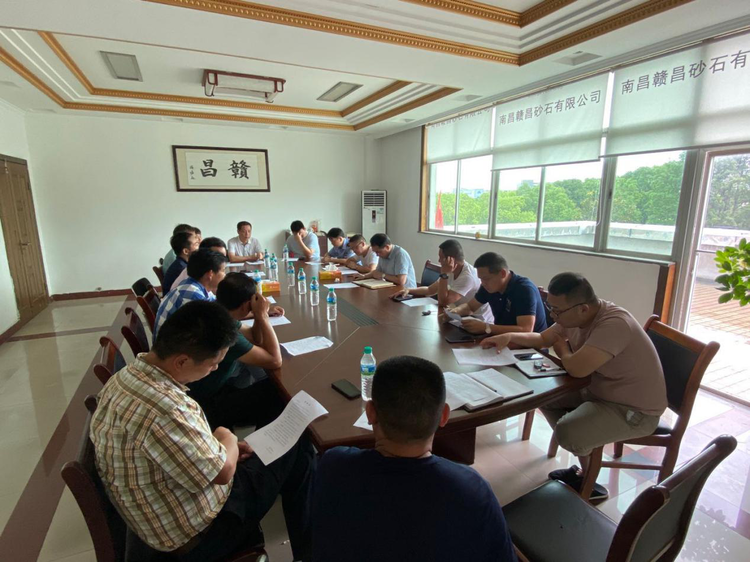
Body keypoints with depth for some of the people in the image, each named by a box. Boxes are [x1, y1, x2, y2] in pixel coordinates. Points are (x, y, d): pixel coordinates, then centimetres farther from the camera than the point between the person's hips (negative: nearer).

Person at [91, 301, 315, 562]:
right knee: (297, 449, 1)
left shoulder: (125, 377, -7)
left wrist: (219, 445, 0)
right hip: (195, 536, -8)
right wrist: (227, 439, -6)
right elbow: (223, 471, -25)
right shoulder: (164, 408, -38)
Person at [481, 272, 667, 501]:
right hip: (599, 390, 9)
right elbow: (543, 338, 8)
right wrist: (509, 336, -10)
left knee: (567, 432, -26)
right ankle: (585, 469, 18)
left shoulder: (614, 324, -33)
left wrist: (563, 350, -15)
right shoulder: (576, 316, -6)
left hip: (635, 409, -9)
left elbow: (576, 368, -39)